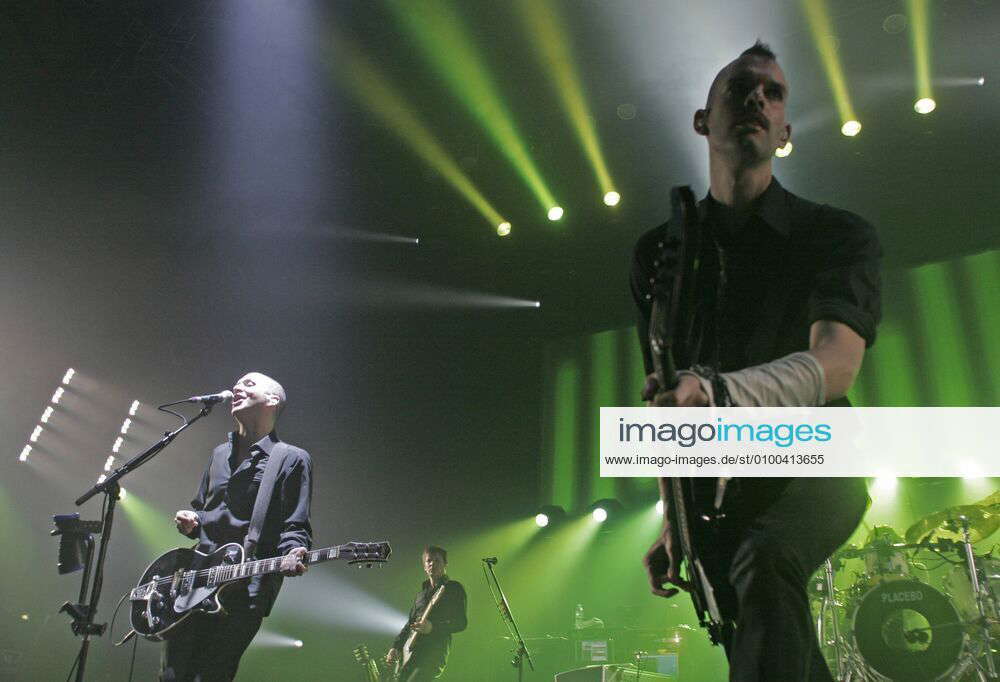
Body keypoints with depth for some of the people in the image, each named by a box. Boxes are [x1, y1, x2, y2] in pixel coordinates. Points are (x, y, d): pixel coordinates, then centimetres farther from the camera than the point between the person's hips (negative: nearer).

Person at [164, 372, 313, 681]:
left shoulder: (292, 459, 0)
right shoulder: (220, 453, 20)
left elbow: (295, 527, -5)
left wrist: (292, 554, -26)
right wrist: (189, 522, 5)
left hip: (245, 593, -6)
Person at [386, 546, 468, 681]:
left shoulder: (454, 588, 6)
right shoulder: (421, 593, 25)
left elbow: (461, 623, -3)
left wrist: (433, 627, -18)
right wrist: (396, 647, 11)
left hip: (435, 649, -6)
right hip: (409, 650, 6)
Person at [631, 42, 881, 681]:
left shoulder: (840, 235, -8)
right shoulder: (660, 253, 3)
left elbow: (835, 363, -29)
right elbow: (665, 396, 6)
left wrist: (719, 391, -49)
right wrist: (673, 520, 0)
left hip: (813, 468, -3)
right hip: (719, 486, 4)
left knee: (764, 563, -35)